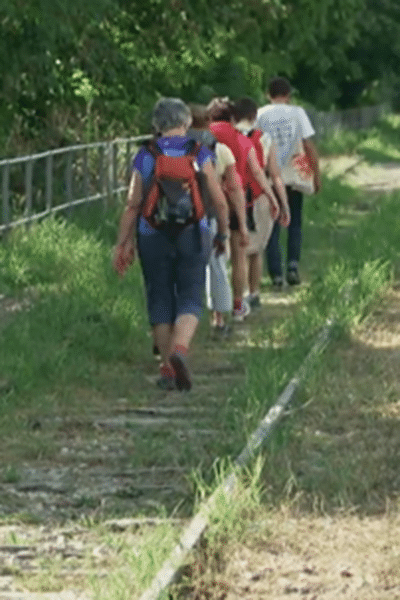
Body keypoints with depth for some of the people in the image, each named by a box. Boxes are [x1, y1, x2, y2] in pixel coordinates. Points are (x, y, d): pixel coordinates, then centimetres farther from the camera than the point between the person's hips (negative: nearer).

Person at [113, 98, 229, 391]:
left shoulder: (145, 156, 1)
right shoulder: (200, 153, 0)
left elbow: (133, 204, 0)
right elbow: (219, 200, -1)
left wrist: (124, 243, 6)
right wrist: (223, 234, 14)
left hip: (153, 236, 1)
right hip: (193, 235, -1)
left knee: (160, 300, 10)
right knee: (190, 298, 4)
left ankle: (167, 367, 11)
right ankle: (180, 349, -22)